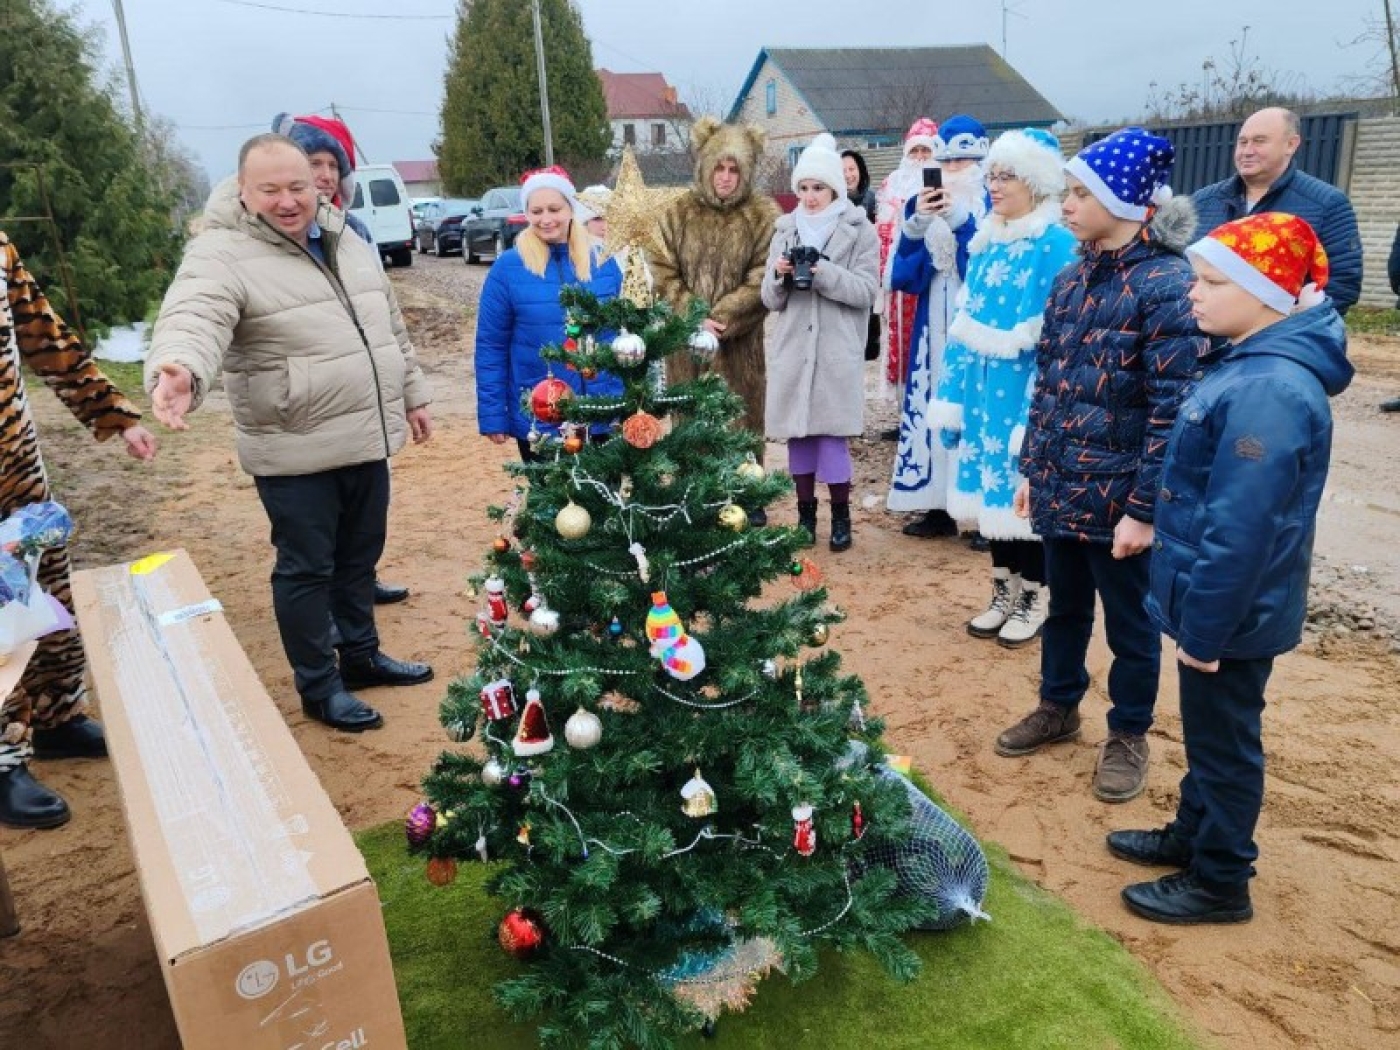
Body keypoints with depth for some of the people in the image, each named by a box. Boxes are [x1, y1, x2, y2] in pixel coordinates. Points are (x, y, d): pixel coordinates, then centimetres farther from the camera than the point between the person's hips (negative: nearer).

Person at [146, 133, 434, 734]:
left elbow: (391, 328, 19)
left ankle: (361, 656, 38)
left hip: (367, 440, 7)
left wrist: (411, 395, 21)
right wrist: (179, 371, -53)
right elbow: (193, 321, -32)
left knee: (360, 557, 19)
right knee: (306, 569, 6)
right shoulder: (222, 255, -13)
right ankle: (319, 687, 22)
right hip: (295, 455, -6)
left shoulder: (347, 244, 9)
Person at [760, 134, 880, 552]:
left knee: (831, 433, -5)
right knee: (797, 432, 6)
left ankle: (841, 515, 12)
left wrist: (825, 273, -20)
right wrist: (779, 276, -11)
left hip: (838, 351, -3)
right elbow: (771, 300, 10)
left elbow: (867, 290, -7)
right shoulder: (786, 229, 12)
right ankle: (805, 514, 19)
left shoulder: (860, 230, 3)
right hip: (792, 348, 3)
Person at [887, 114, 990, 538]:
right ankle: (939, 506, 12)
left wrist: (961, 221, -21)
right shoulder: (925, 202, 12)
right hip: (935, 323, 4)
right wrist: (918, 222, -14)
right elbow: (903, 268, 3)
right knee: (932, 403, 3)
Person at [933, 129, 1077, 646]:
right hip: (984, 390, 6)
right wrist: (950, 399, 10)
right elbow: (965, 328, 11)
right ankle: (1003, 593, 28)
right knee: (994, 491, 13)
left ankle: (1033, 601, 21)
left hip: (1025, 393, -6)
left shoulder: (1057, 245, -12)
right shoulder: (985, 242, 9)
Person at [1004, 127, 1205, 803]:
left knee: (1129, 621, 12)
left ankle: (1128, 737, 31)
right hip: (1062, 486, 6)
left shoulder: (1167, 284, -15)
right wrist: (1031, 468, 11)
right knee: (1064, 606, 21)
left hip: (1119, 494, -6)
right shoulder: (1072, 279, 7)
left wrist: (1144, 508, -19)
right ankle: (1058, 708, 40)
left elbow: (1172, 407, -18)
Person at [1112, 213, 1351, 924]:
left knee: (1223, 739, 7)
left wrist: (1205, 627, -23)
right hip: (1217, 604, 10)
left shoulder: (1268, 389, -28)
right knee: (1207, 727, 23)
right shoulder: (1255, 366, 6)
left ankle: (1220, 883, 25)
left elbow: (1241, 530, -29)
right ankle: (1192, 834, 42)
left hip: (1230, 612, -10)